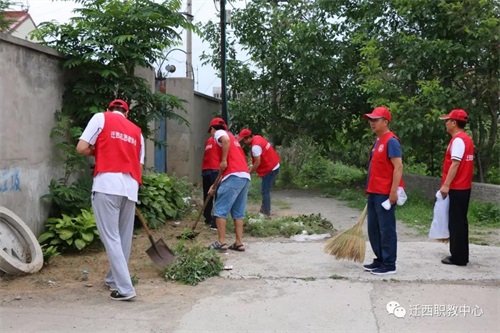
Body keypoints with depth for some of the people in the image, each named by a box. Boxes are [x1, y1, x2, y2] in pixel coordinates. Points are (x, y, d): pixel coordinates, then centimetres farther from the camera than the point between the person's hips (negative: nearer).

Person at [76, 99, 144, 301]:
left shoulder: (101, 118, 9)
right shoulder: (136, 131, 21)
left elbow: (82, 148, 1)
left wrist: (98, 152, 20)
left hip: (107, 185, -5)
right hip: (130, 187, 5)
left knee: (111, 238, -2)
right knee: (124, 237, 15)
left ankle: (124, 288, -6)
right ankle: (113, 279, 31)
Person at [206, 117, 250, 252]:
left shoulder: (219, 133, 8)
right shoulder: (231, 137, 32)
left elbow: (226, 140, -21)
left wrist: (224, 161, -14)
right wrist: (215, 185, 33)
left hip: (234, 176, -8)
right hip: (245, 176, 8)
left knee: (220, 210, -1)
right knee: (238, 212, 12)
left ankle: (221, 242, -2)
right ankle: (239, 243, 11)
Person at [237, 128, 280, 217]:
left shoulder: (255, 146, -25)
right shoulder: (257, 137, 3)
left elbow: (257, 163, -22)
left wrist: (249, 173, -10)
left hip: (270, 169, -10)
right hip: (273, 166, 10)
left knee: (265, 191, -4)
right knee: (265, 190, 18)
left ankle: (266, 213, 1)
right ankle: (264, 209, 27)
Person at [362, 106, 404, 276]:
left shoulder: (391, 141, -13)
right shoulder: (378, 141, 16)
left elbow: (398, 167, -19)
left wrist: (394, 191, -23)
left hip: (385, 194, -10)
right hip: (374, 193, 10)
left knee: (386, 230, -2)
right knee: (373, 229, 15)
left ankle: (389, 265, 6)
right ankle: (380, 260, 26)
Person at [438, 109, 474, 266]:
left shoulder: (458, 140, -15)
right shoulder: (466, 139, 16)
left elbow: (455, 164, -21)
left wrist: (446, 185, -21)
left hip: (457, 188, -10)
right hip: (463, 187, 10)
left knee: (456, 223, -5)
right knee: (460, 222, 15)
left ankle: (458, 257, 0)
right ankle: (461, 255, 22)